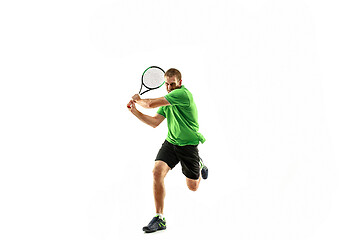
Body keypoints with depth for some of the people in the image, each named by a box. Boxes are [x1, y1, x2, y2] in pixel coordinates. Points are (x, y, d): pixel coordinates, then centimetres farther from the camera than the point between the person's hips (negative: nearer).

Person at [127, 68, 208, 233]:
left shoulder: (183, 94, -22)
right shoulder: (166, 100, 7)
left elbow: (152, 103, -24)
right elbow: (154, 122, 7)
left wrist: (138, 100, -4)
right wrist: (135, 111, -1)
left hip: (189, 145, -5)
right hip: (170, 142, 6)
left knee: (193, 187, 8)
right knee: (157, 171, -20)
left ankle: (200, 164, 45)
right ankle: (159, 218, -13)